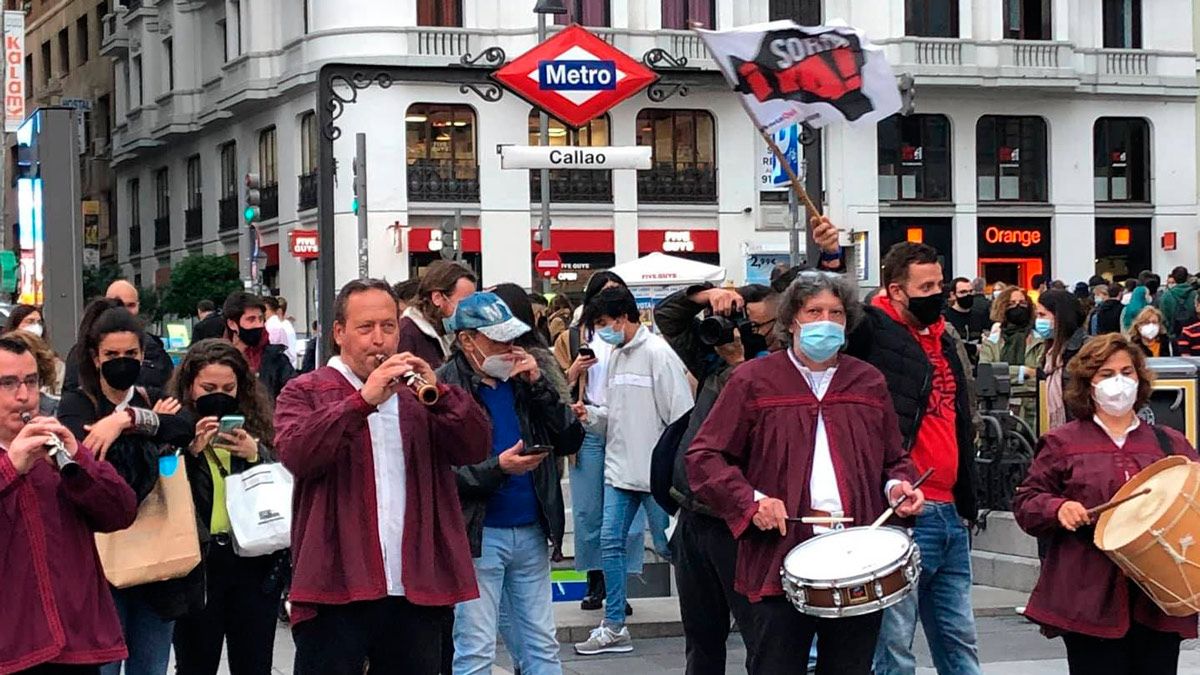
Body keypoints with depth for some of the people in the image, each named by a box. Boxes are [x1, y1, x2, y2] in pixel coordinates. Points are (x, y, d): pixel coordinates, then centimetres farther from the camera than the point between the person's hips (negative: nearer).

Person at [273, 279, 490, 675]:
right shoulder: (305, 392, 5)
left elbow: (477, 448, 4)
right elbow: (295, 455, -14)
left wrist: (439, 393, -13)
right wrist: (363, 401, -22)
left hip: (418, 592, 4)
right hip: (336, 592, -4)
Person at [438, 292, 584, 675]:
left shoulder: (522, 380, 10)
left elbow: (571, 440, 4)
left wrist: (539, 386, -6)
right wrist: (498, 468, -24)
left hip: (531, 532, 6)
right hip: (479, 535, -6)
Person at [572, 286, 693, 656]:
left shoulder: (657, 354, -13)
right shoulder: (615, 356, 12)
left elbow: (681, 415, -15)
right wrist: (592, 414, 0)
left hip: (656, 471, -8)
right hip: (620, 468, 8)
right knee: (610, 542, 5)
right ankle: (614, 627, 12)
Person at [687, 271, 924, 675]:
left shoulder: (869, 383, 15)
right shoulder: (754, 381, 3)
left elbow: (894, 460, 24)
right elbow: (703, 456, 1)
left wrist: (898, 485, 1)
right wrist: (751, 500, -12)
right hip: (780, 564, -4)